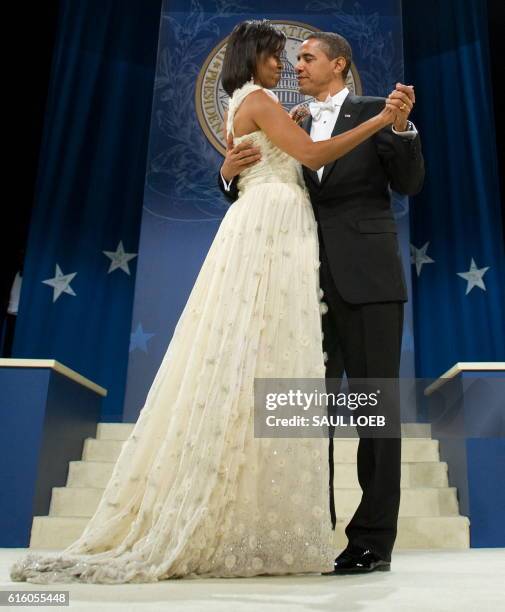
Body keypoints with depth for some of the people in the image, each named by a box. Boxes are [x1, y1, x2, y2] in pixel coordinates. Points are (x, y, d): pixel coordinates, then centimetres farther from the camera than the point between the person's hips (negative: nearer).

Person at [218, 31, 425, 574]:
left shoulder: (373, 112, 7)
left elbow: (410, 184, 0)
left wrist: (401, 126, -15)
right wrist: (230, 172, -5)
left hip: (366, 277, -5)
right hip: (313, 281, 5)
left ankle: (374, 540, 7)